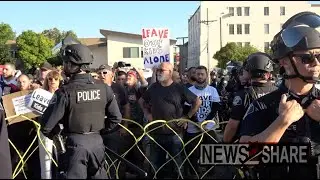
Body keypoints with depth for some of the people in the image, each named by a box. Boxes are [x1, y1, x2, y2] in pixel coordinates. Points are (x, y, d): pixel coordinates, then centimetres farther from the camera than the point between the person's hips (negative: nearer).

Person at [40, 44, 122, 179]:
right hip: (97, 141, 4)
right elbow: (116, 118, 2)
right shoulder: (104, 88, -3)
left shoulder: (65, 92, -16)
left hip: (75, 143, -4)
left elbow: (46, 125, -14)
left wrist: (53, 135, 8)